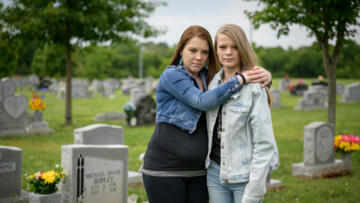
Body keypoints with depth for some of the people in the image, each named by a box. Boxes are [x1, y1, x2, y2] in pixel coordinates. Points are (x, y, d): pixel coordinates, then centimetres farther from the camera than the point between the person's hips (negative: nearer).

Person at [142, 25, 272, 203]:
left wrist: (265, 76, -9)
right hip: (165, 168, -5)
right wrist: (240, 80, -21)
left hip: (198, 171, 6)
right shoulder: (171, 75, -6)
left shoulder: (208, 78, 11)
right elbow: (203, 102, -19)